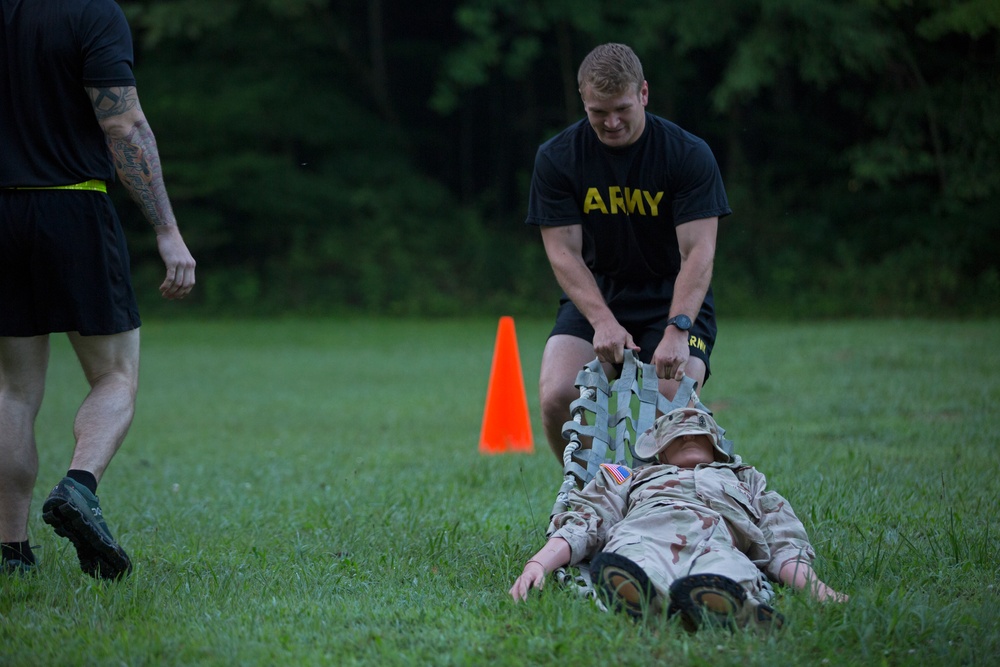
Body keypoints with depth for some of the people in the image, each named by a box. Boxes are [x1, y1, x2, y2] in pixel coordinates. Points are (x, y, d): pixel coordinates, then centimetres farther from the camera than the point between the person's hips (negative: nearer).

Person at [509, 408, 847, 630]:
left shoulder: (748, 482, 44)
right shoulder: (631, 478, 44)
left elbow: (782, 540, 24)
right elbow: (584, 523, 25)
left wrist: (810, 584, -1)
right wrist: (537, 563, 2)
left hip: (722, 543, 0)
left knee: (720, 581, -44)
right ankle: (634, 587, -75)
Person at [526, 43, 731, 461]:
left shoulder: (689, 155, -12)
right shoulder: (556, 159, -6)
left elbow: (698, 252, -18)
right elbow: (564, 252, -9)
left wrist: (677, 329, -33)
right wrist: (603, 320, -25)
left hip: (673, 298, -1)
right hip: (594, 297, 2)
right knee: (556, 398, -22)